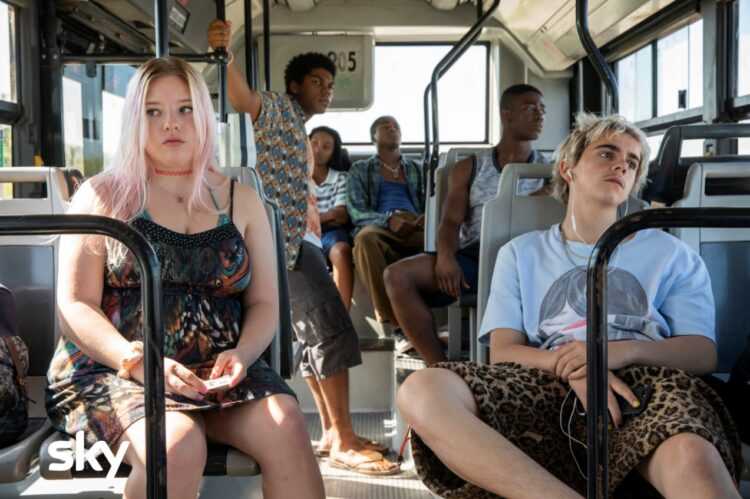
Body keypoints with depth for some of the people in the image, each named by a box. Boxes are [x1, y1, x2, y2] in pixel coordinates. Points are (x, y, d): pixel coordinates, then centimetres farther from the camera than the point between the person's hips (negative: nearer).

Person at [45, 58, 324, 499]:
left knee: (286, 424, -28)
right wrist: (141, 362, -18)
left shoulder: (242, 201, 14)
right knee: (178, 446, -34)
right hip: (115, 371, -2)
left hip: (219, 373, 3)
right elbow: (75, 307, -1)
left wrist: (242, 354, -12)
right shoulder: (102, 196, 6)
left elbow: (264, 304, 11)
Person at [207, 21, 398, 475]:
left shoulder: (301, 134, 27)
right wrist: (223, 54, -42)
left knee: (318, 335, 11)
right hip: (284, 235, -10)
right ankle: (344, 441, -10)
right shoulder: (278, 109, -3)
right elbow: (243, 99, -25)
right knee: (335, 330, -13)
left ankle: (332, 434, 18)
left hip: (302, 239, 10)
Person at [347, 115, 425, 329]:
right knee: (365, 238, -40)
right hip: (377, 226, -2)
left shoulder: (417, 169, 29)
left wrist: (428, 218, -8)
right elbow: (355, 211, 6)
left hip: (415, 228, 2)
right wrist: (388, 220, -15)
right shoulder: (360, 169, 21)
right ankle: (392, 319, -40)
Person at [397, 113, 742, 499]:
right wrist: (570, 365, -12)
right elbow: (502, 352, 11)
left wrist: (622, 351, -11)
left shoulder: (670, 253, 24)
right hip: (551, 382, 3)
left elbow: (703, 353, 11)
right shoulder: (521, 253, 24)